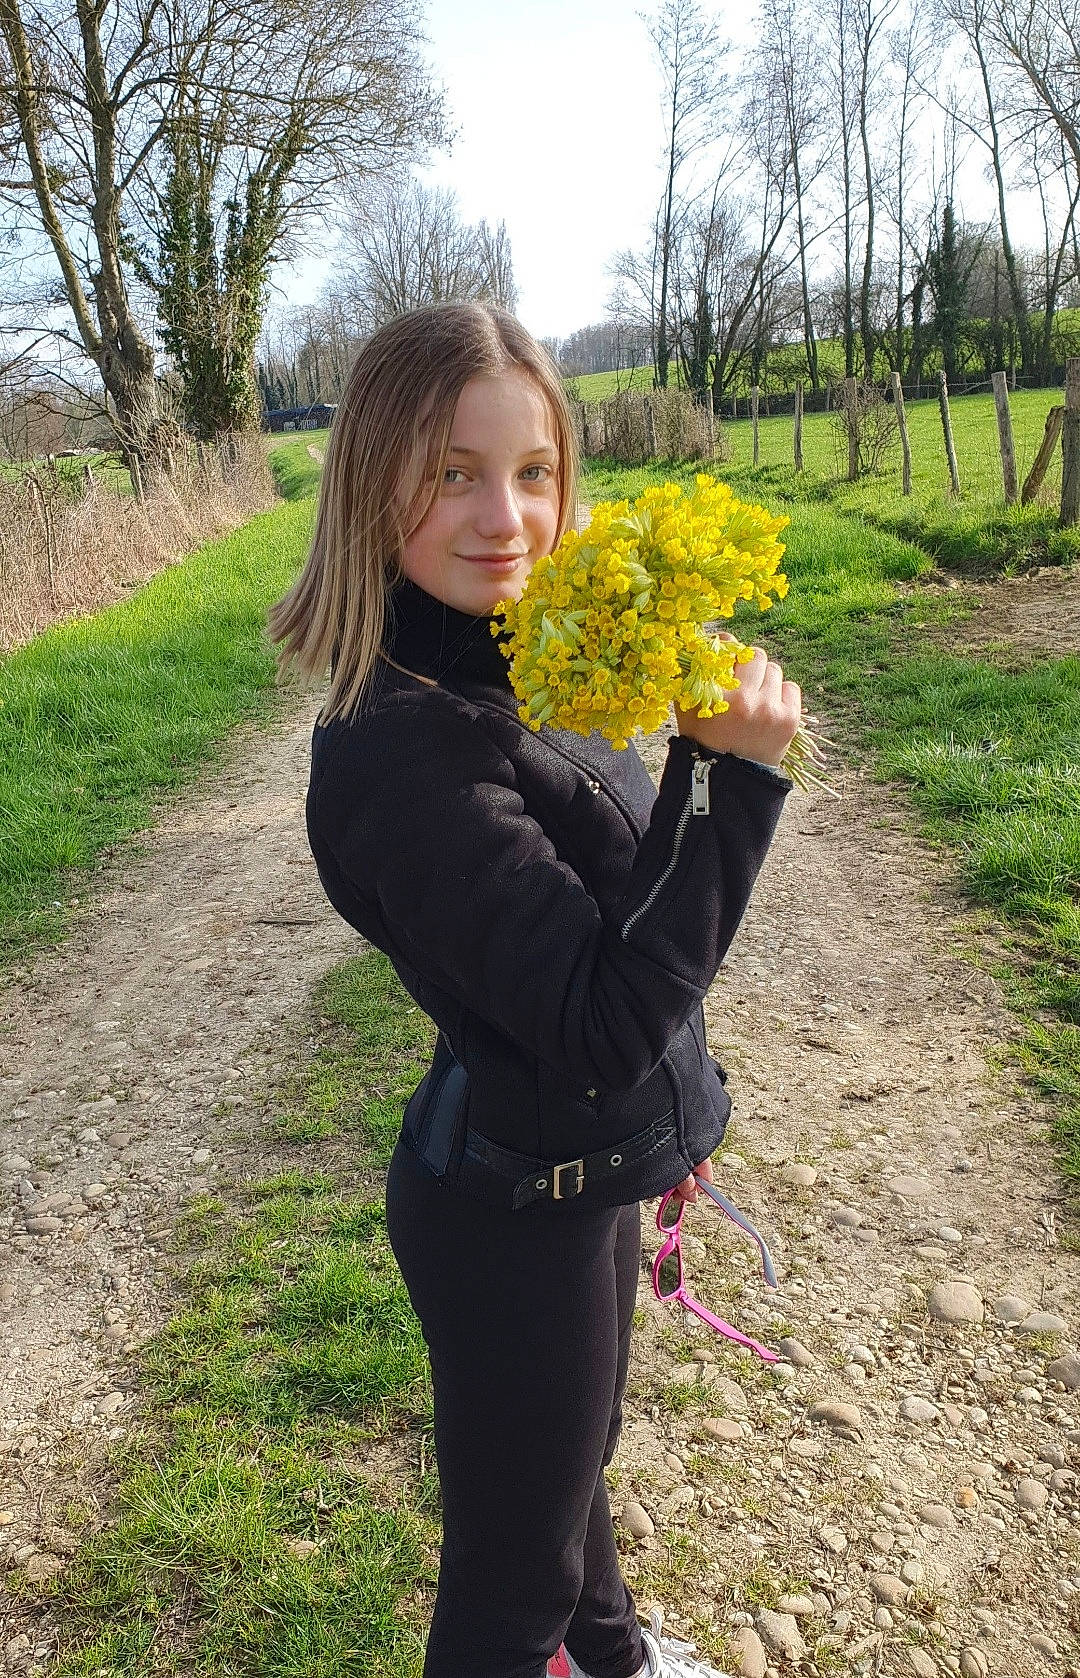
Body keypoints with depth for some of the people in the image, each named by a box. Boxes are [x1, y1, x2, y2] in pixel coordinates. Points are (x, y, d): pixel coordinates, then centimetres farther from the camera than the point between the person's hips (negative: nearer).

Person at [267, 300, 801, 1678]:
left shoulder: (521, 662, -2)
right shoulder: (403, 749, -30)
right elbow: (603, 1023, -31)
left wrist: (671, 1103, 18)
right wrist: (731, 776, -33)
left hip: (587, 1168, 9)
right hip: (513, 1212, -9)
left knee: (573, 1452, 34)